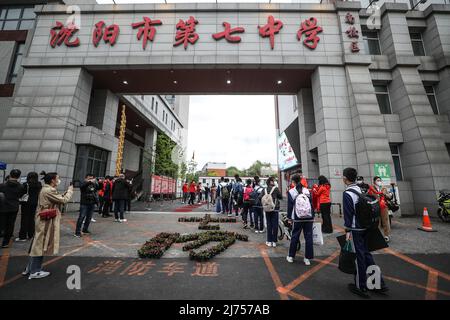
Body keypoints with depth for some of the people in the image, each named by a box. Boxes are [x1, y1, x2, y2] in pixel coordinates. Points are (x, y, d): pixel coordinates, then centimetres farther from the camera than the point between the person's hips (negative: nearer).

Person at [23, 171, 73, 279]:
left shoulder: (45, 189, 10)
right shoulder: (49, 190, -23)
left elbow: (59, 199, 12)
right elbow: (64, 200, -20)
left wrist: (66, 192, 5)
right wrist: (70, 190, -7)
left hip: (43, 221, 10)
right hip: (46, 222, -10)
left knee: (38, 244, 19)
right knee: (41, 245, 3)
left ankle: (30, 268, 32)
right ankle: (35, 272, 15)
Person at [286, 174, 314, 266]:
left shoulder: (291, 192, -6)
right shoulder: (307, 190, 3)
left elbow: (290, 206, -5)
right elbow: (311, 204, 5)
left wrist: (289, 218, 4)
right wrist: (313, 216, 12)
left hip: (297, 219, -2)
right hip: (309, 218, 2)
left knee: (295, 237, 9)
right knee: (308, 237, 9)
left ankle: (291, 256, 20)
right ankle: (307, 258, 15)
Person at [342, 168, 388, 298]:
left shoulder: (347, 193, -19)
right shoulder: (360, 190, 5)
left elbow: (348, 214, -18)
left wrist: (347, 230, -12)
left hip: (355, 229, -7)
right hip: (365, 227, 7)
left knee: (359, 256, 5)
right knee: (366, 253, 19)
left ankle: (361, 287, 19)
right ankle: (379, 283, 28)